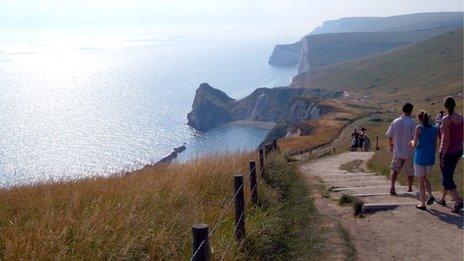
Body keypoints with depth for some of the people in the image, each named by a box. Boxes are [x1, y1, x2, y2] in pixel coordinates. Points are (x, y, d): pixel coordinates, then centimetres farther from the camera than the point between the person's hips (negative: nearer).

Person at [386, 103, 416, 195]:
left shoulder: (395, 122, -5)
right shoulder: (412, 123, -15)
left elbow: (389, 136, 4)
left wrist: (391, 145, 21)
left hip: (397, 151, 2)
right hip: (409, 152, -2)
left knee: (395, 169, 15)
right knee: (410, 172, 16)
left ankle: (392, 187, 1)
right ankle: (410, 189, 26)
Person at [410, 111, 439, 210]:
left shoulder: (419, 128, -11)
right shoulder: (435, 129, 2)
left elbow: (414, 145, -13)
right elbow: (435, 146, 7)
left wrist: (412, 142, 9)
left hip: (420, 158, -4)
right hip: (430, 158, 4)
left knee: (421, 181, 7)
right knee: (425, 178, 24)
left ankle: (423, 204, 12)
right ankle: (430, 195, 4)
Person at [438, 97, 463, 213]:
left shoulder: (446, 119, -21)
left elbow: (446, 139, -21)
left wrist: (442, 156, -16)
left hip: (448, 152, -7)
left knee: (447, 178, 1)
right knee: (448, 175, 21)